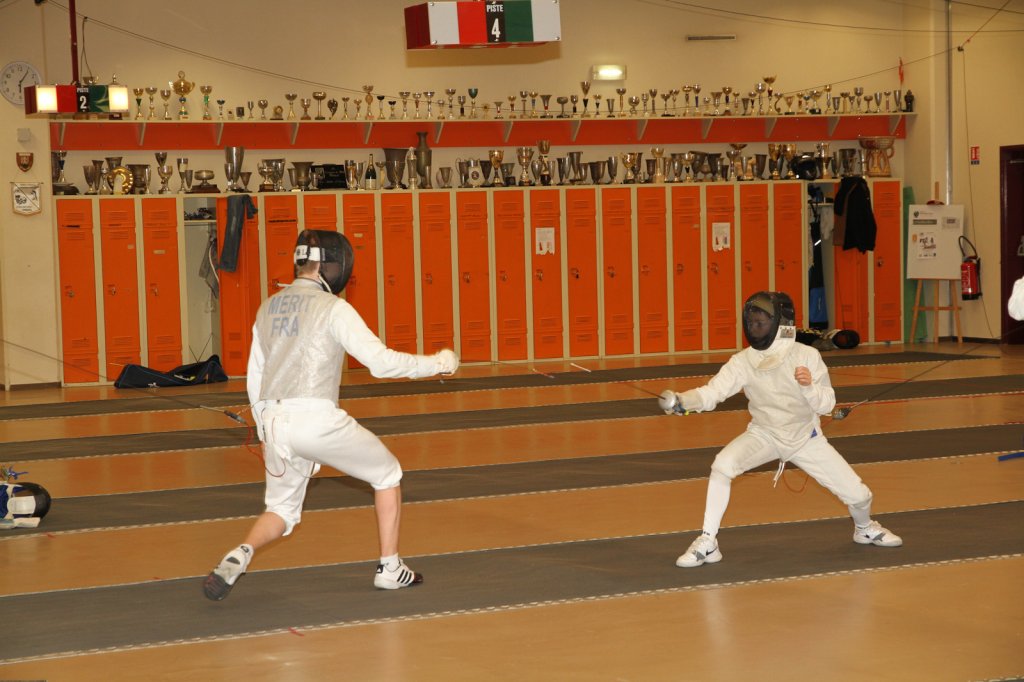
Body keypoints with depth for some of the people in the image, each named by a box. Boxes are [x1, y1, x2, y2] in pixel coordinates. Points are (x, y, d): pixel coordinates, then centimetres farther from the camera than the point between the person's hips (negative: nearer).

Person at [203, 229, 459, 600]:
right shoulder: (333, 308, -5)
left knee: (282, 513, 22)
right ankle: (390, 568, 18)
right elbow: (381, 362, -13)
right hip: (316, 420, -5)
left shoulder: (268, 308, 16)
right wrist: (435, 363, 1)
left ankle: (239, 556, -8)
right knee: (388, 473, 19)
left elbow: (255, 381, 20)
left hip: (275, 421, 6)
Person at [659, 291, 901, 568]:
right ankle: (707, 543, -19)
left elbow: (826, 405, -16)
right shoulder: (743, 361, -20)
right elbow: (711, 393, -30)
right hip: (764, 434, 0)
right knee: (722, 465, -31)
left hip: (806, 438, 0)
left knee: (858, 495, -3)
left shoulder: (807, 356, -21)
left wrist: (809, 385, -37)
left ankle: (865, 528, 36)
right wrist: (681, 401, -50)